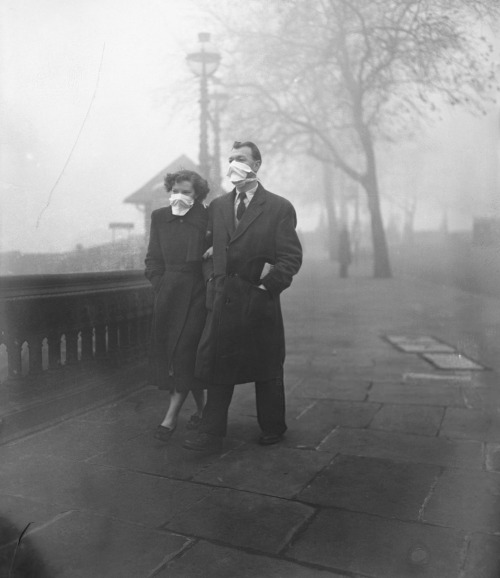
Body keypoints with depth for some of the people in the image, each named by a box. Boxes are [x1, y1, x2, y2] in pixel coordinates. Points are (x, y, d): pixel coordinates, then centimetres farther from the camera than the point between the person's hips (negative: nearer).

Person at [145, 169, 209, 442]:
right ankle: (201, 405, 27)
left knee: (184, 351, -6)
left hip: (196, 294, -5)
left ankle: (171, 416, 4)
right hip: (167, 294, 5)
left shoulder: (207, 219, -9)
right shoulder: (159, 217, 6)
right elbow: (153, 258, 11)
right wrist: (160, 284, 1)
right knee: (167, 352, 9)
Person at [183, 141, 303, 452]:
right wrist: (214, 281, 5)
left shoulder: (279, 208, -3)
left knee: (267, 370, 10)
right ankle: (212, 435, 12)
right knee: (218, 367, 3)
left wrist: (267, 287, -12)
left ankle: (273, 429, 28)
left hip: (259, 301, -3)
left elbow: (292, 257, -5)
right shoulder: (217, 206, 11)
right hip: (222, 300, 4)